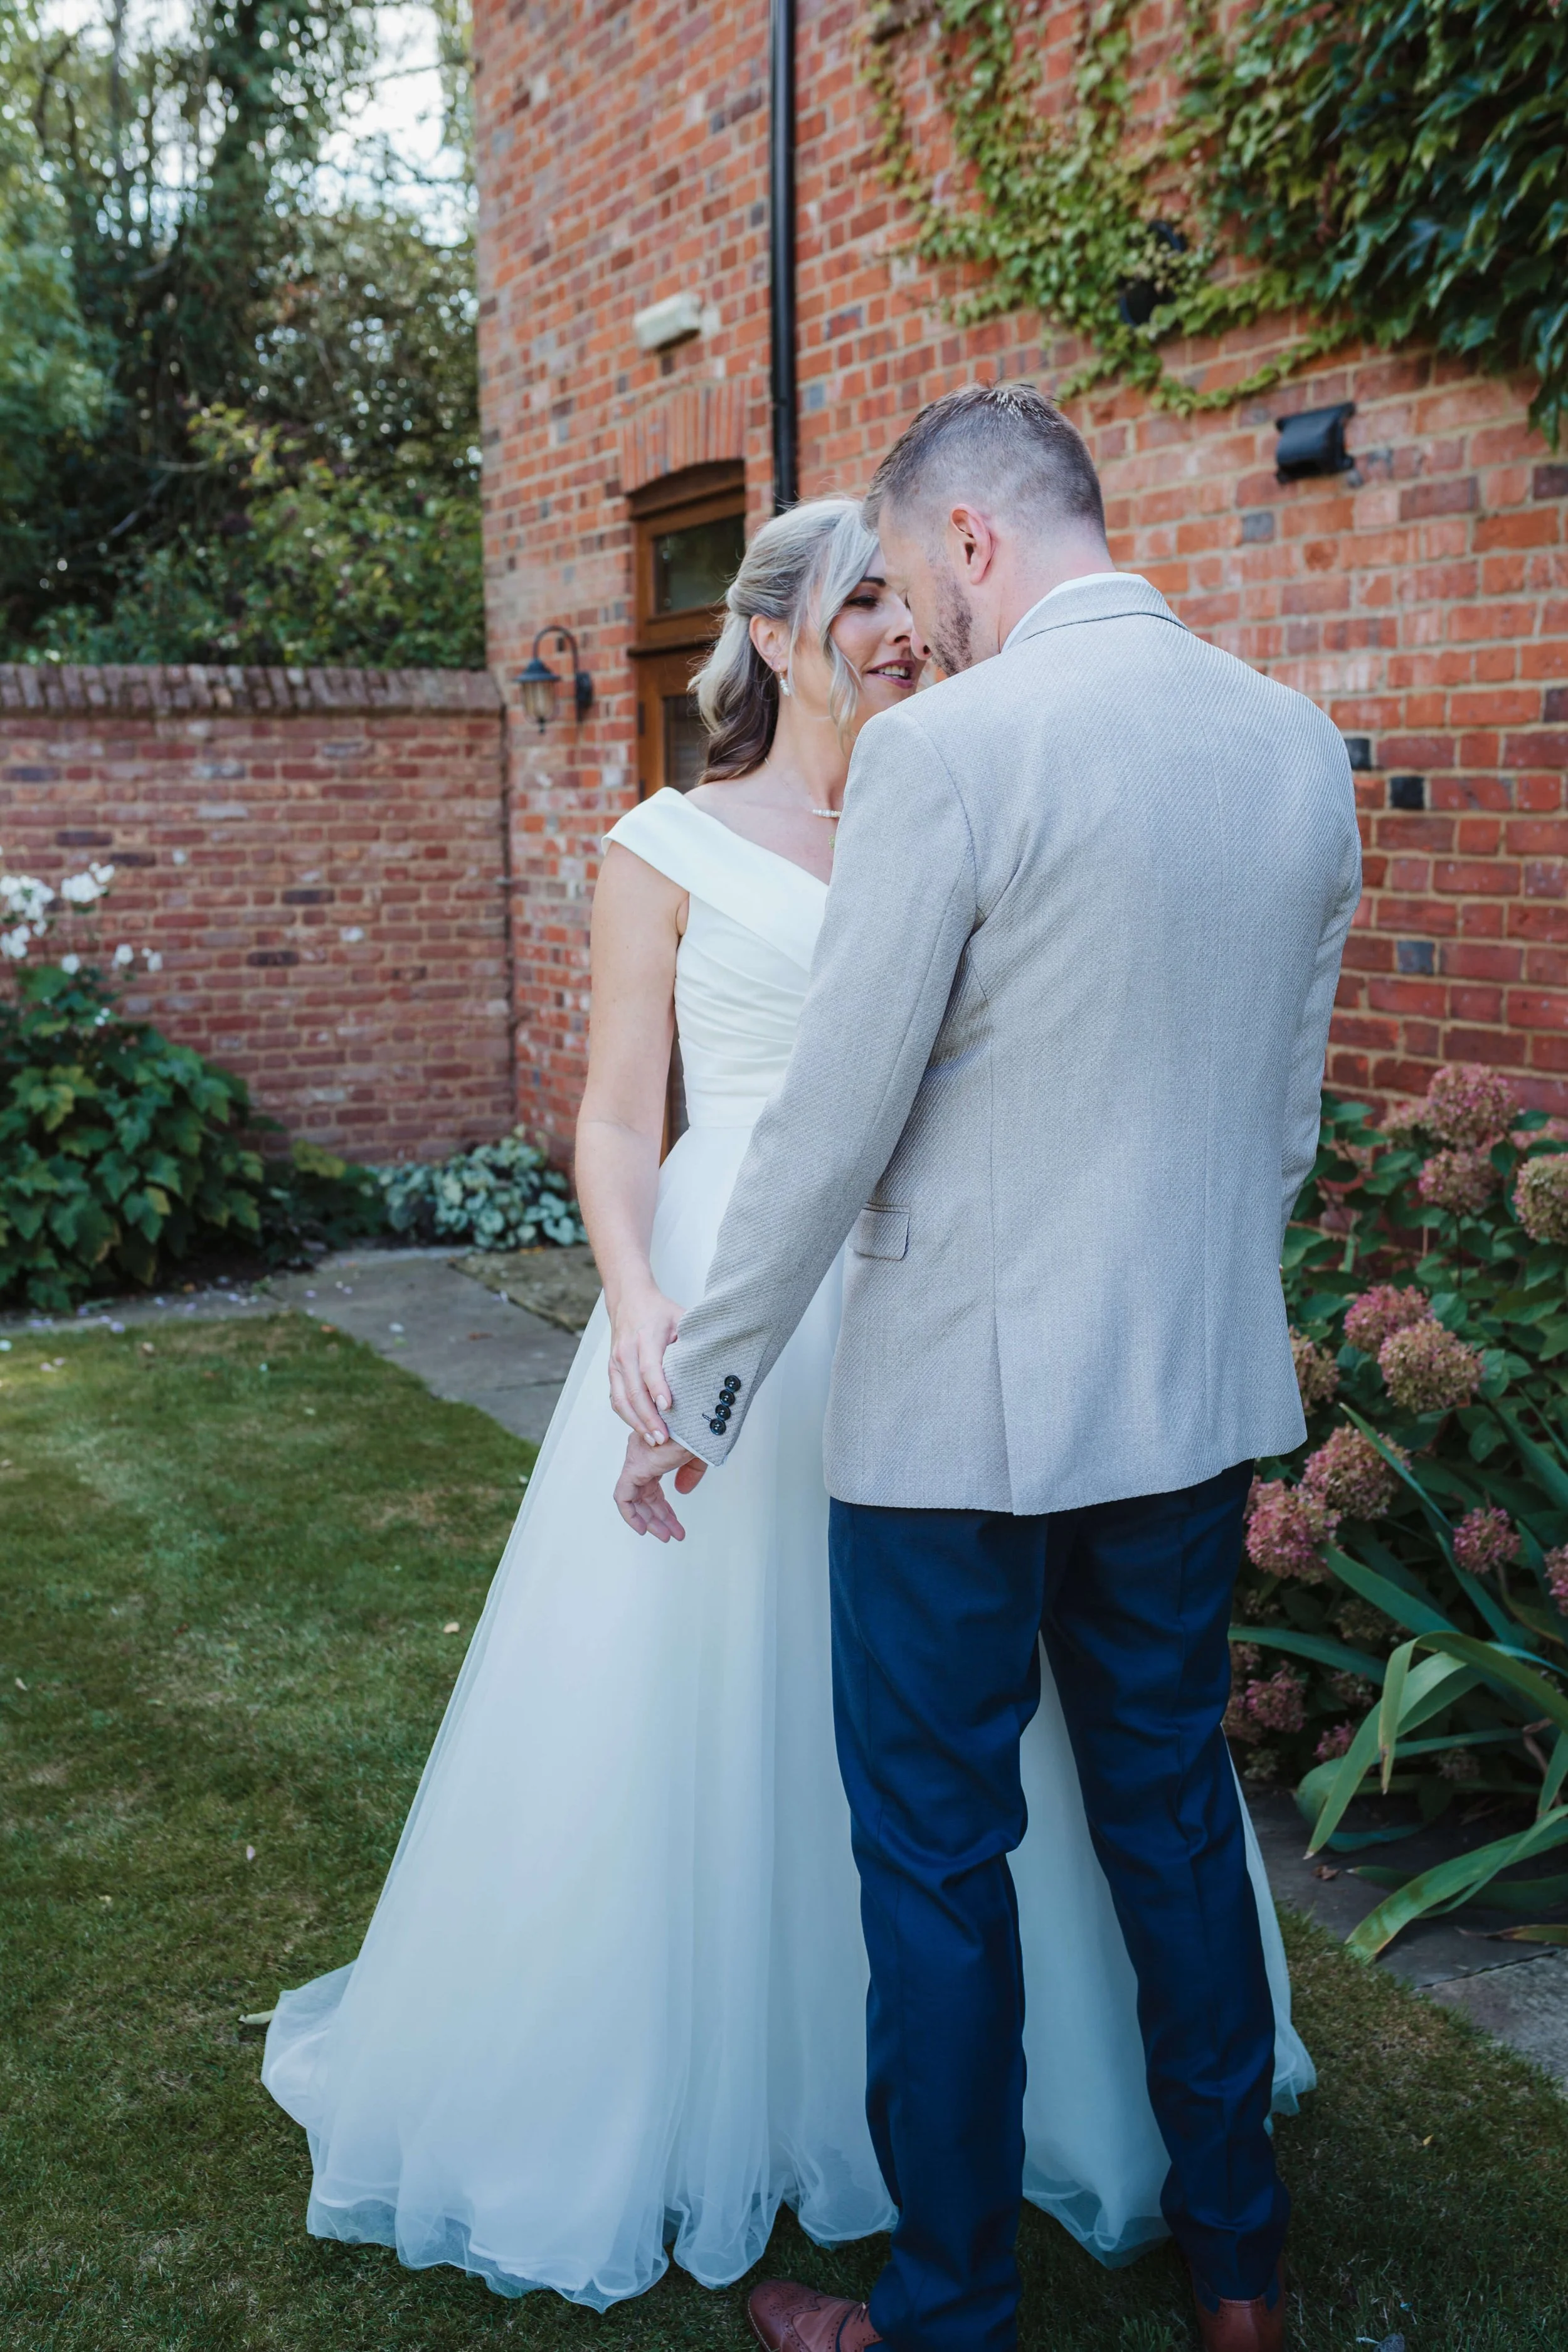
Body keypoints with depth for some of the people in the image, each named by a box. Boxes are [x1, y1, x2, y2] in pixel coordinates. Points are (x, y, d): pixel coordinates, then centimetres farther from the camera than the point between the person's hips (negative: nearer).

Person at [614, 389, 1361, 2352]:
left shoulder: (946, 750, -16)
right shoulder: (1301, 744, 5)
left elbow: (832, 1117, -15)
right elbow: (1289, 1105, 12)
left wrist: (701, 1387, -4)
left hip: (967, 1400, -6)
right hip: (1200, 1391, 7)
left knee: (937, 1855, 9)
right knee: (1174, 1811, 21)